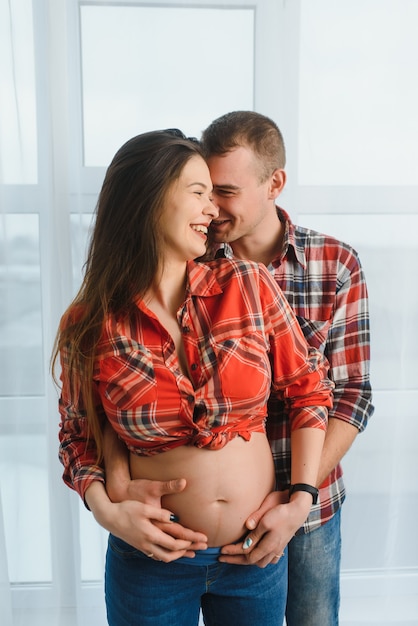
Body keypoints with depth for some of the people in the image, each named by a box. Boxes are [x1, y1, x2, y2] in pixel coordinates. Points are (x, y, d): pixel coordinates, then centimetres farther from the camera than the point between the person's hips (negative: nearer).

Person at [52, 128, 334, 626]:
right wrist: (105, 509, -14)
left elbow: (309, 390, -2)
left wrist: (300, 501, -7)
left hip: (258, 552, 2)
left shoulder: (248, 285, -9)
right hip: (152, 556, -1)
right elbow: (77, 436, 2)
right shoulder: (88, 326, -10)